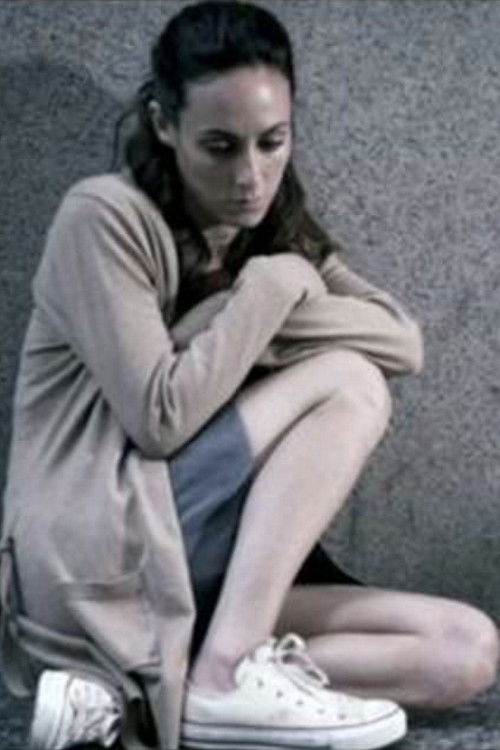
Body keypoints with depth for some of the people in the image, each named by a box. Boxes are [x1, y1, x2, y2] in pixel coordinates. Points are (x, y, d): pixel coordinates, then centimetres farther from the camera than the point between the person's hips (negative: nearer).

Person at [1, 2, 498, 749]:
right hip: (93, 560, -7)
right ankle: (226, 674, -25)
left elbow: (404, 340, -2)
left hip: (204, 572, 7)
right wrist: (273, 289, -12)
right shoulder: (104, 216, -9)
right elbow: (161, 419, -17)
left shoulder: (272, 229, 13)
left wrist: (220, 322, -12)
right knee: (348, 382, -16)